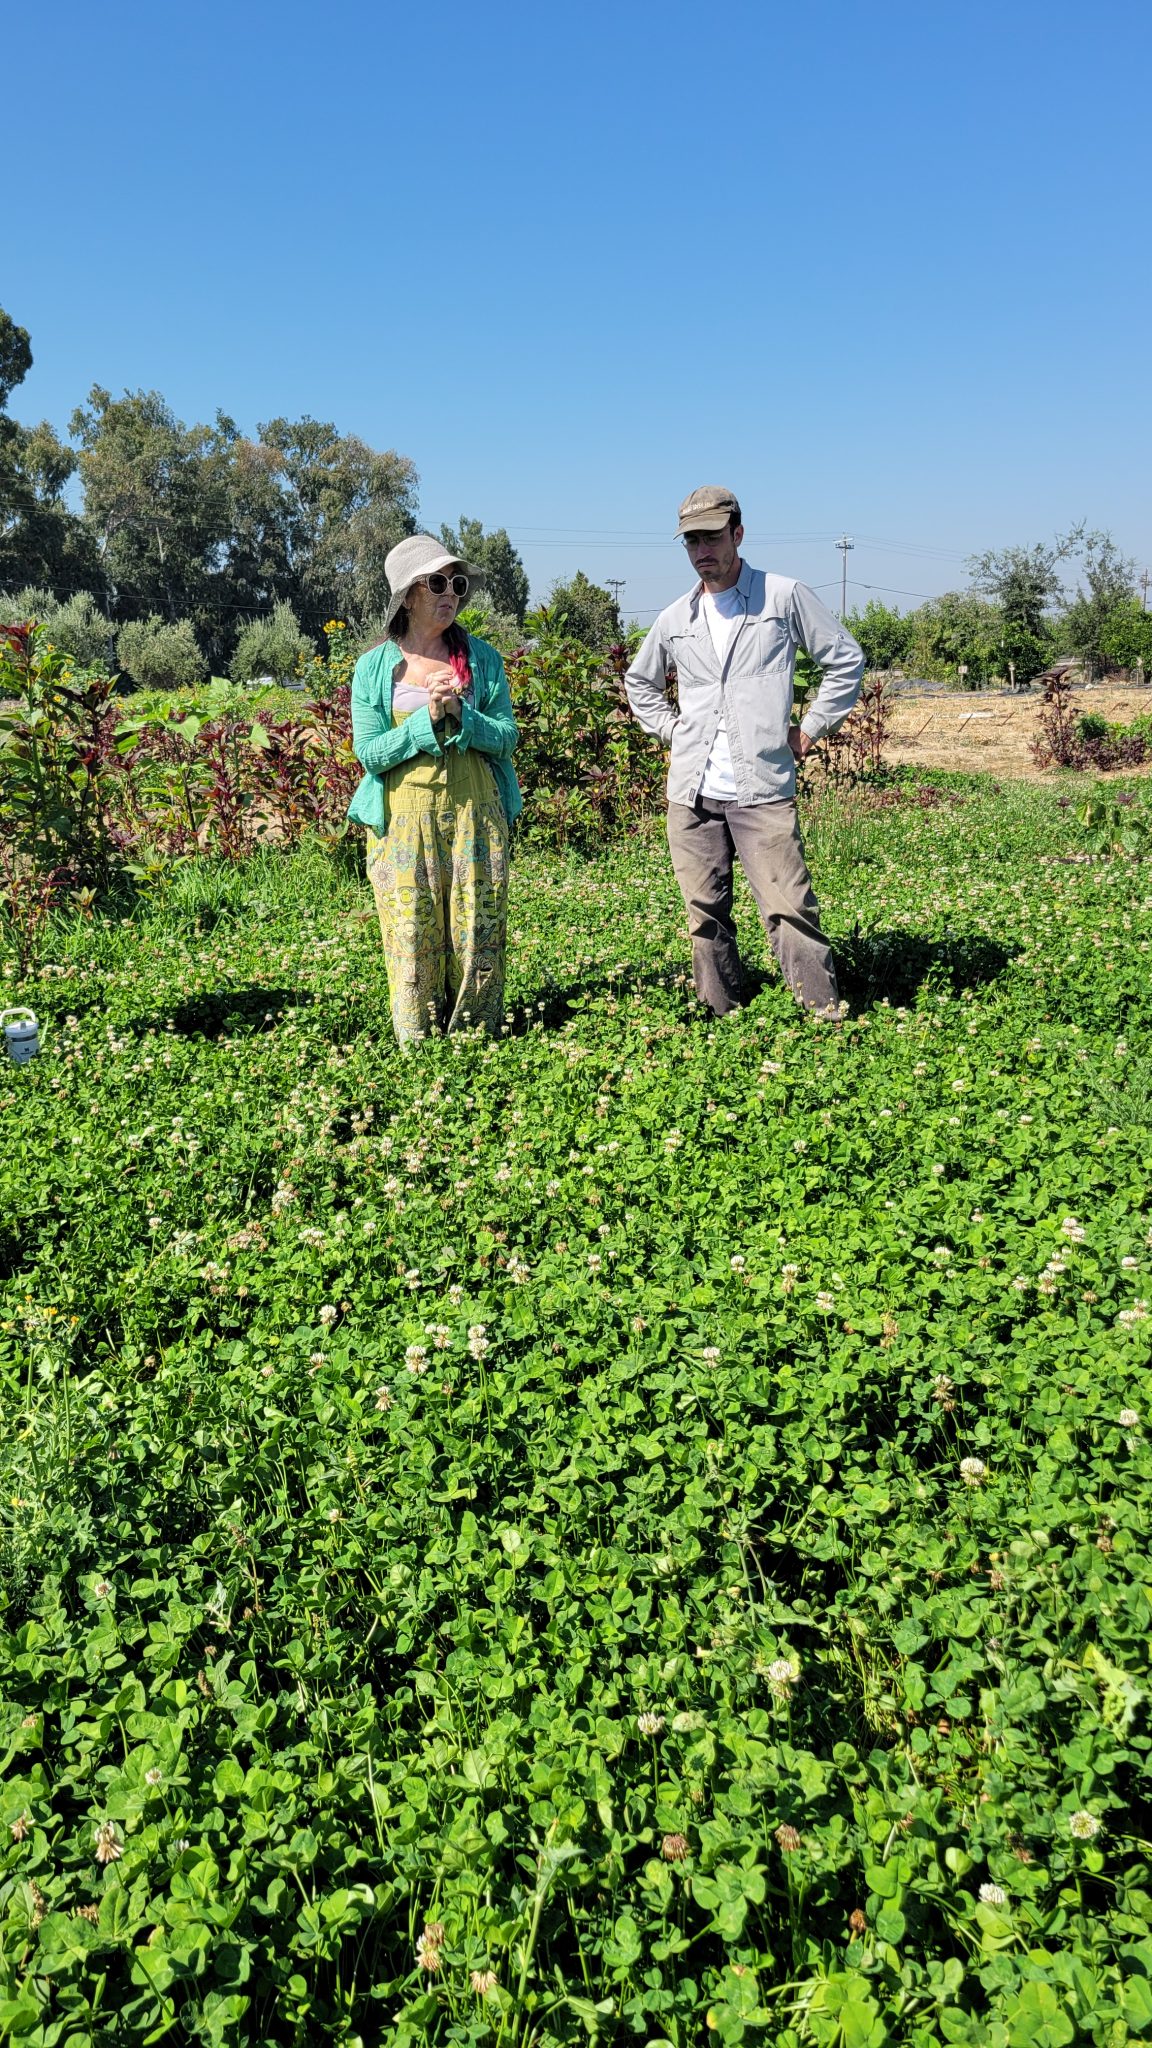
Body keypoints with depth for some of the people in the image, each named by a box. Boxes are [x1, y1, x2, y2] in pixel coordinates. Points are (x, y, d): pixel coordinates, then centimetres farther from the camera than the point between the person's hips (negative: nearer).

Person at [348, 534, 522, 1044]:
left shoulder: (482, 658, 8)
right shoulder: (374, 666, 3)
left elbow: (506, 737, 2)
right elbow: (369, 752, -3)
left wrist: (459, 714, -15)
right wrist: (428, 719, -14)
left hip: (474, 814, 1)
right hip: (403, 819, -1)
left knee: (477, 934, 3)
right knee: (412, 938, 0)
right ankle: (417, 1049, 11)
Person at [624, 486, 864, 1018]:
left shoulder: (785, 596, 1)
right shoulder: (674, 619, 12)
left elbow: (846, 659, 7)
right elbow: (640, 681, 30)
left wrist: (811, 728, 3)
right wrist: (669, 729, 15)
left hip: (763, 790, -4)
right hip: (691, 793, 4)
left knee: (789, 909, -9)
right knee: (706, 915, 8)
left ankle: (827, 1019, -2)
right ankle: (723, 1021, 19)